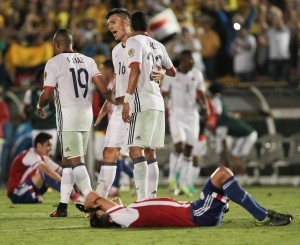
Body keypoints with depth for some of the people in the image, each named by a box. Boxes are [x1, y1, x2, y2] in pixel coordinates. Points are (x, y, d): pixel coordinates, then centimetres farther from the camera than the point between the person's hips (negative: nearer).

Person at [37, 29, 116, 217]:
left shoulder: (54, 63, -4)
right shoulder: (88, 61, 13)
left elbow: (47, 95, -5)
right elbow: (103, 88, 4)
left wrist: (40, 107, 15)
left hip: (68, 115, -6)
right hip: (86, 113, 6)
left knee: (76, 161, -9)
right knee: (67, 160, 15)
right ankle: (63, 205, 15)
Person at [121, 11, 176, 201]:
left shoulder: (134, 42, -3)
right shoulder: (158, 46, 17)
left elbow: (135, 70, -15)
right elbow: (172, 72, 29)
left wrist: (126, 101, -16)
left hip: (143, 103, -7)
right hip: (158, 102, 7)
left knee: (136, 151, -12)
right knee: (150, 153, 12)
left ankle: (142, 201, -22)